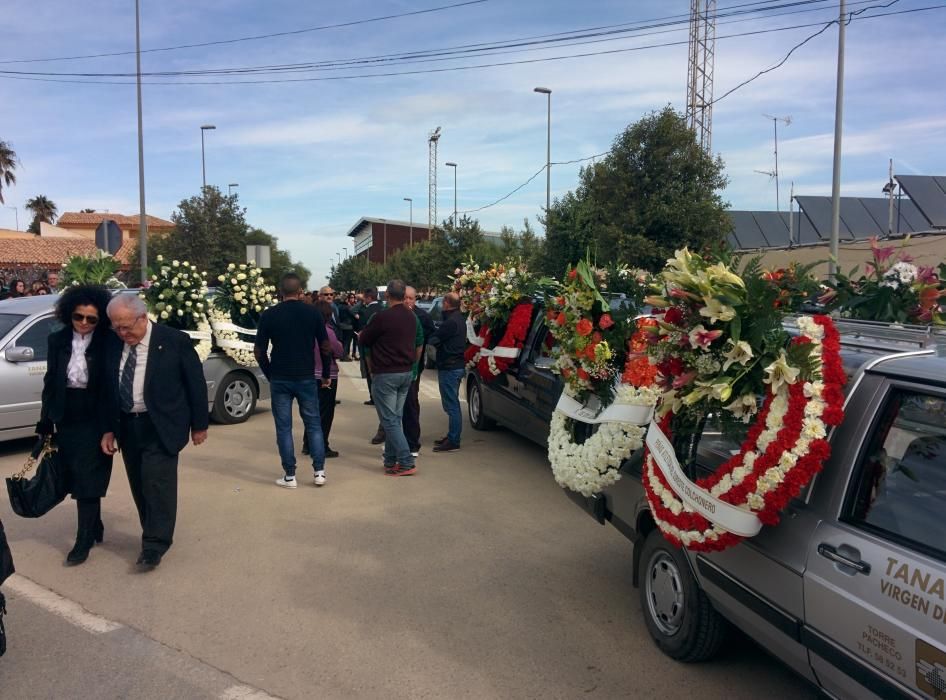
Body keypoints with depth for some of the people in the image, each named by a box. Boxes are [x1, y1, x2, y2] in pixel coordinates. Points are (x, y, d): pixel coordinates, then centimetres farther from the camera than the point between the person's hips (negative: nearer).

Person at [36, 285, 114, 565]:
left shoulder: (107, 343, -9)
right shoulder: (57, 341, 2)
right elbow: (50, 383, 7)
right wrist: (45, 423, 5)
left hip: (95, 421, -4)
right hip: (66, 420, 4)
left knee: (87, 480, -1)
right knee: (76, 478, 14)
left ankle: (83, 541, 8)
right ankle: (95, 527, 31)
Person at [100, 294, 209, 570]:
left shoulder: (175, 340, -12)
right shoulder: (113, 344, 2)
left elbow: (196, 383, -6)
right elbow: (108, 389, 11)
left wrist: (199, 424, -2)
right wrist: (109, 429, 8)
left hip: (161, 426, -5)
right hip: (127, 426, 5)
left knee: (158, 484, -9)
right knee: (139, 485, 10)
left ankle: (155, 545, 1)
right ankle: (154, 535, 24)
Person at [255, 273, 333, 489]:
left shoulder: (269, 315, -2)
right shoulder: (312, 312, -2)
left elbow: (260, 351, -2)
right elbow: (325, 347, -1)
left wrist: (270, 374, 11)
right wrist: (326, 375, 11)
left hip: (279, 379, 0)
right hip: (306, 377, 0)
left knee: (284, 427, 7)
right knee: (313, 425, 12)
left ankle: (289, 476, 10)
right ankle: (319, 472, 11)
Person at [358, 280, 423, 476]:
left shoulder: (382, 317, -15)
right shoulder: (411, 317, 6)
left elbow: (363, 341, -3)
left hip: (385, 374, -7)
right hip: (406, 372, 7)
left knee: (389, 420, -3)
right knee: (395, 418, 14)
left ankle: (406, 463, -6)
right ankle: (391, 461, 19)